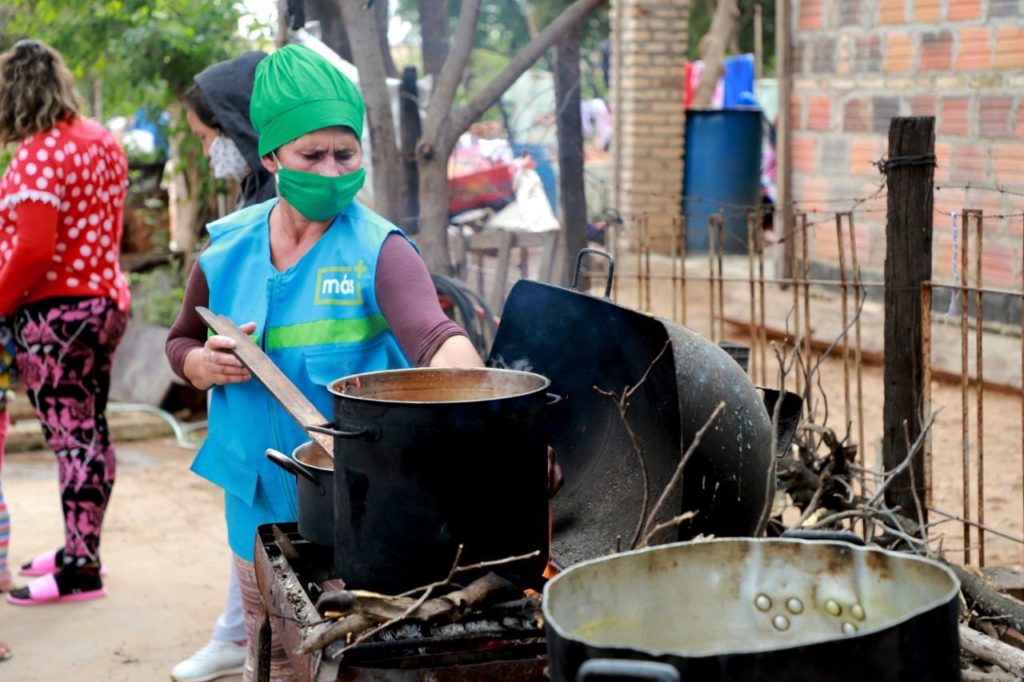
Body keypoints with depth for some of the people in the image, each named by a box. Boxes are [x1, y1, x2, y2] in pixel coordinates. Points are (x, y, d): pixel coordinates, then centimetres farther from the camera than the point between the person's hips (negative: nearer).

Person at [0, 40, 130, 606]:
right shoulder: (100, 140, 10)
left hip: (56, 311, -9)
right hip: (105, 301, 9)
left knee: (71, 438, -5)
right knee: (89, 431, 16)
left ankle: (79, 572, 1)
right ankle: (81, 547, 27)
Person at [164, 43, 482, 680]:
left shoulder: (379, 250, -12)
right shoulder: (228, 248, 1)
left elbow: (436, 336, -30)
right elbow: (181, 344, 15)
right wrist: (206, 364, -9)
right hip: (263, 500, 4)